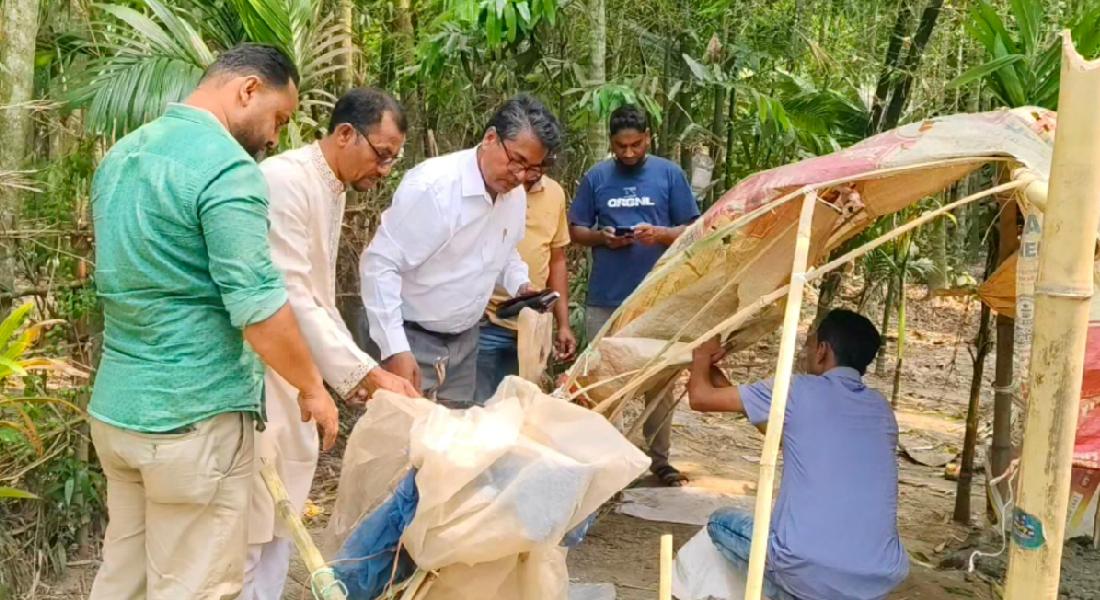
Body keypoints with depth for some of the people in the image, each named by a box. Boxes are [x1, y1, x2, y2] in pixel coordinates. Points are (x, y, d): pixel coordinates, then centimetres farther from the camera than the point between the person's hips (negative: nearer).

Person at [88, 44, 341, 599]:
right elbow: (258, 307, -20)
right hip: (194, 415, -9)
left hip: (115, 405, 9)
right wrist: (311, 387, -7)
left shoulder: (121, 154, 12)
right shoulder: (227, 167, -17)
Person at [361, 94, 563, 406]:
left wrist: (520, 284, -1)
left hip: (465, 339, 7)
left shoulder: (516, 195, 0)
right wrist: (395, 349, -28)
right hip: (412, 338, -7)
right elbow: (379, 264, -23)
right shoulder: (432, 185, -24)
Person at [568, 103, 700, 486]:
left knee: (660, 379, 5)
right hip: (605, 298, 1)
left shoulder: (669, 175, 2)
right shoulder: (596, 177, 4)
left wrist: (660, 233, -18)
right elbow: (576, 230, 8)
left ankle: (659, 457, 16)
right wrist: (601, 237, -12)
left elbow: (691, 230, 1)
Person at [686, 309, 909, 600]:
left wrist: (703, 357, 30)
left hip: (807, 573, -5)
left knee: (721, 522, 22)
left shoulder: (798, 392, -1)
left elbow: (701, 398, 9)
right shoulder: (881, 409, 16)